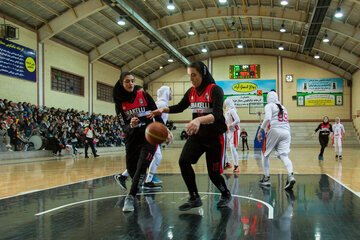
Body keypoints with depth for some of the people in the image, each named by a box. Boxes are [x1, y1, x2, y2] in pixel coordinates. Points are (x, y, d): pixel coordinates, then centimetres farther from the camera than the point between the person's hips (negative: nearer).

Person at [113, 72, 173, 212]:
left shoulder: (143, 96, -1)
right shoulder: (120, 103, 2)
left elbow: (157, 115, 1)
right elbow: (123, 126, -4)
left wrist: (165, 131, -9)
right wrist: (131, 126, -27)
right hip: (132, 140, 2)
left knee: (141, 167, -18)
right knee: (131, 169, 7)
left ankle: (130, 197, -17)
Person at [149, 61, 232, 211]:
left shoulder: (215, 90, -15)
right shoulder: (191, 92, 4)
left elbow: (217, 114, -27)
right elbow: (180, 107, 17)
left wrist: (199, 120, -46)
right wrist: (163, 110, -2)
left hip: (215, 136, -5)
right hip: (197, 135, 6)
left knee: (213, 173, -3)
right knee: (183, 161, -15)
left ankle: (226, 195, 29)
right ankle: (194, 198, -2)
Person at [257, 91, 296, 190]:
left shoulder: (269, 106, 4)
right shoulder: (283, 107, 25)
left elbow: (268, 119, -12)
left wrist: (260, 131, -9)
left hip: (275, 130, -5)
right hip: (286, 131, 5)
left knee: (265, 154, 12)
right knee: (284, 155, -5)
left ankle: (266, 178, 12)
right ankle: (290, 176, -30)